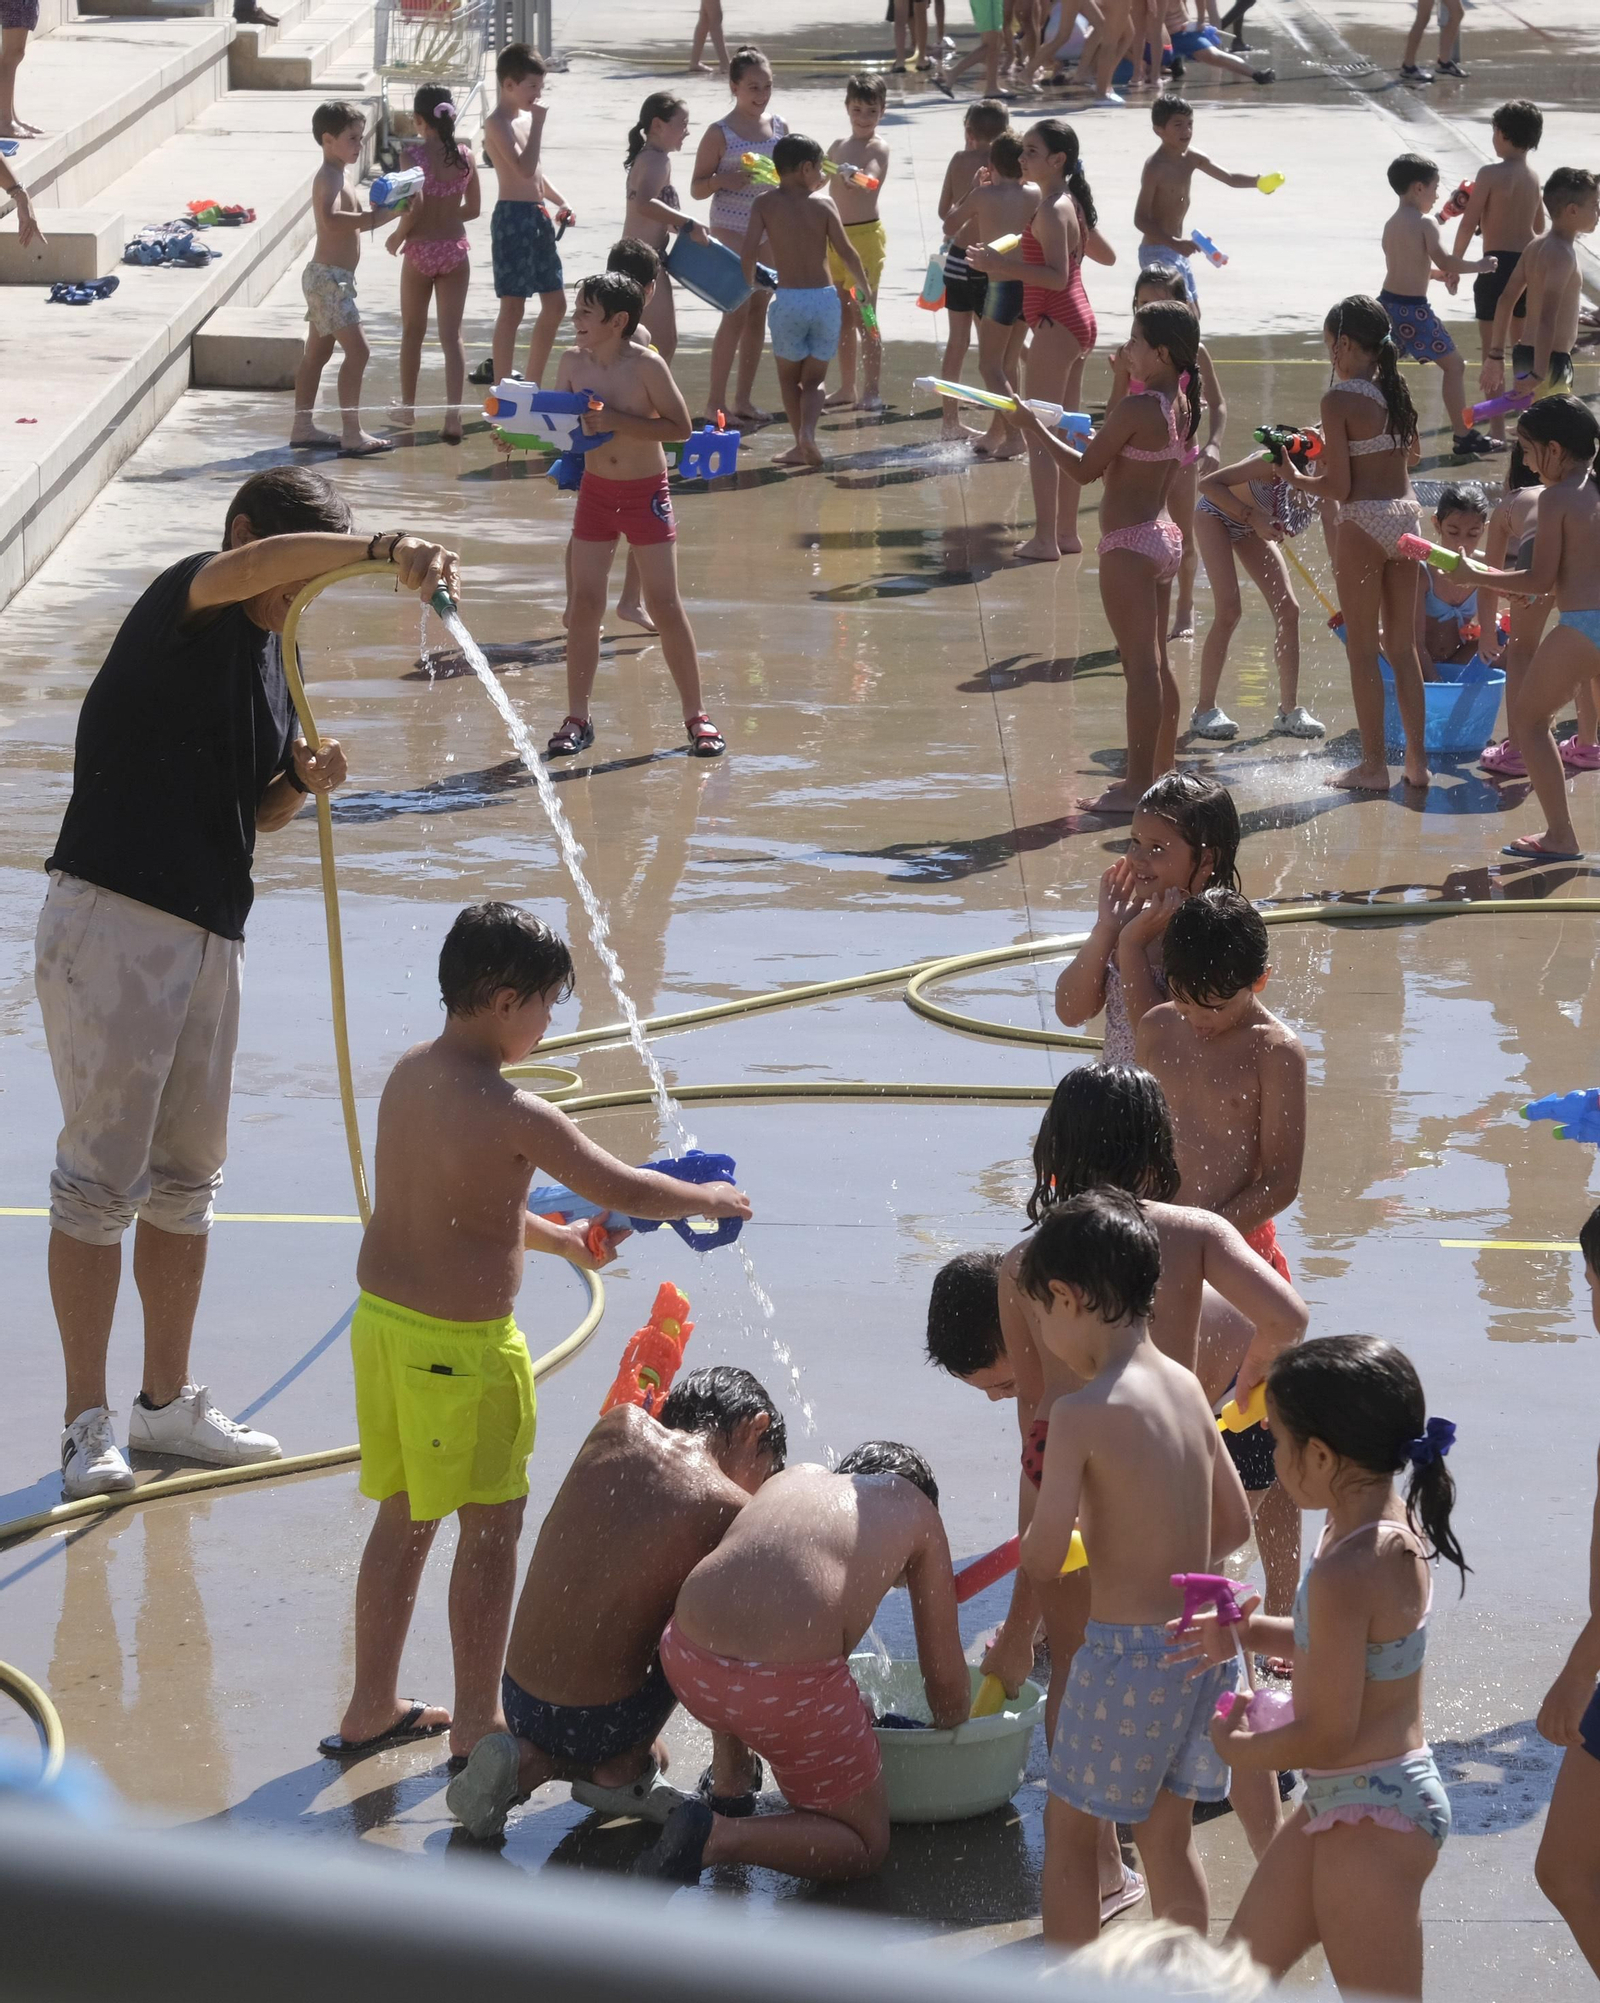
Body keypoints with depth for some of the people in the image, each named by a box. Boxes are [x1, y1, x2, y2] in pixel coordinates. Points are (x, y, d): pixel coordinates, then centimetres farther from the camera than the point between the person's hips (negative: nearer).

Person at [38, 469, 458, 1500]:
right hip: (114, 922, -9)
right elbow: (248, 567, -34)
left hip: (213, 932, 9)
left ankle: (168, 1399, 26)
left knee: (188, 1175, 15)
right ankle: (88, 1422, 0)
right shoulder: (183, 608, -9)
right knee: (103, 1172, -5)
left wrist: (302, 779, 0)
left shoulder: (274, 656, 15)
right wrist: (380, 550, -44)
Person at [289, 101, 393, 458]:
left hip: (329, 277, 11)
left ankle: (303, 427, 22)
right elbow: (331, 220, -37)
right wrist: (373, 218, -37)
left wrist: (378, 213, 9)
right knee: (357, 351, -13)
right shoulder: (330, 178, -18)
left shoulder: (339, 175, 14)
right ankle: (352, 434, -14)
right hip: (329, 277, -11)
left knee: (318, 352, 15)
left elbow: (349, 220, 25)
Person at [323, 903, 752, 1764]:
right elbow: (621, 1189, -13)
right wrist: (708, 1200, 5)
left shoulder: (409, 1074, 5)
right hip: (461, 1345, -8)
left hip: (382, 1316, 8)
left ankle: (372, 1708, 28)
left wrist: (557, 1238, 30)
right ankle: (476, 1724, 14)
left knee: (403, 1516, 19)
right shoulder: (513, 1114, -20)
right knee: (491, 1526, 7)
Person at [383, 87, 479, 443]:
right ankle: (453, 415, -8)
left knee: (412, 332, 16)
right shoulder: (464, 156, -1)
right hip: (455, 250, 3)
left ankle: (407, 407, 29)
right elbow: (473, 209, 6)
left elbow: (414, 206, -22)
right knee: (451, 334, 2)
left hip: (420, 251, -3)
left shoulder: (414, 155, -14)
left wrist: (398, 236, -6)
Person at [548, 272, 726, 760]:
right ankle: (576, 717, 9)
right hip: (596, 491, 4)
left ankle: (695, 716, 8)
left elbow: (680, 426, -16)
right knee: (584, 604, 0)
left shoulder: (647, 365, -17)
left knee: (665, 605, -2)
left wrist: (616, 422, -25)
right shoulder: (573, 363, -3)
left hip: (646, 491, -4)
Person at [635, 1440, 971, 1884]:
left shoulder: (792, 1478, 29)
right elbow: (947, 1681, 20)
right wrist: (948, 1731, 44)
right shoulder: (916, 1510, 18)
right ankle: (720, 1837, -8)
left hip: (687, 1663, 6)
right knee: (866, 1847, 15)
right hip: (790, 1683, -6)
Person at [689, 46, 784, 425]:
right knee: (736, 312, -10)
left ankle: (743, 399, 16)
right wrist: (723, 181, -26)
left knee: (758, 312, 8)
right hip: (731, 232, -6)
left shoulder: (777, 126, 7)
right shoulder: (720, 134, -10)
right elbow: (697, 188, -7)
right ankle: (715, 403, -5)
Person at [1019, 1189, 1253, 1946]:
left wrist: (1042, 1520, 3)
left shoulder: (1081, 1413, -17)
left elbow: (1042, 1562, -18)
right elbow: (1234, 1525, 12)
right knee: (1168, 1836, 18)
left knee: (1069, 1830, 10)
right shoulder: (1186, 1387, 4)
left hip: (1126, 1650, -7)